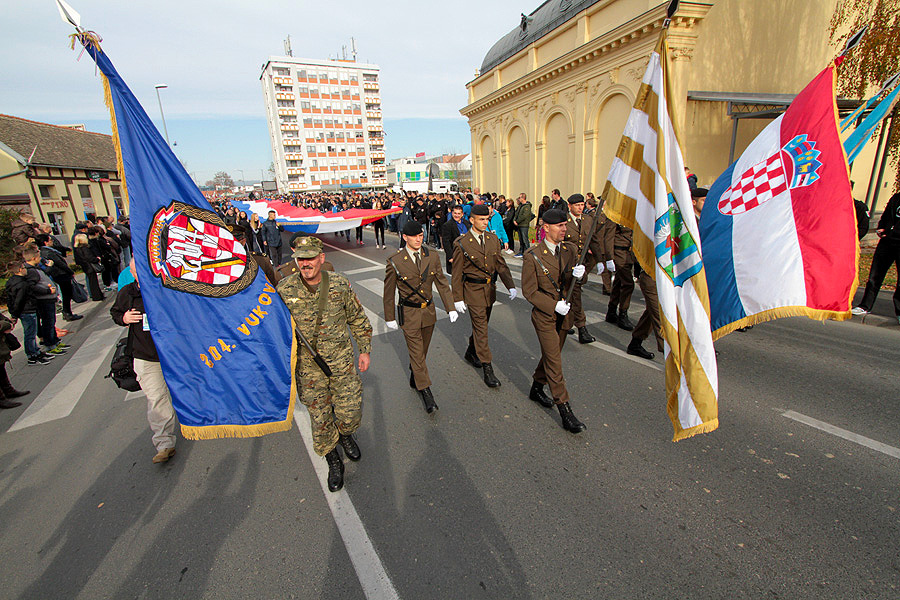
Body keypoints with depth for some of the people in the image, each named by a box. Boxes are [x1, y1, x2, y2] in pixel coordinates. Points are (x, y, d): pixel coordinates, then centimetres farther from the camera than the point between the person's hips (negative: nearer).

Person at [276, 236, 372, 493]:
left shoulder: (340, 284, -9)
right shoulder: (284, 289, -10)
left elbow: (358, 319, 4)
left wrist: (364, 350, 6)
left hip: (342, 362, 0)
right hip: (308, 367, 0)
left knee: (350, 412, 8)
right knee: (319, 417, 11)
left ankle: (345, 434, 46)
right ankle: (333, 461, 37)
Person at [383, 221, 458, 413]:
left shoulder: (432, 256, -3)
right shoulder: (395, 262, -13)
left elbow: (442, 283, 3)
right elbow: (389, 293, -4)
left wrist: (451, 308, -1)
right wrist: (390, 318, 1)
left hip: (428, 311, 4)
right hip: (408, 314, -4)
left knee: (422, 351, 18)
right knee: (417, 353, -2)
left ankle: (414, 379, 43)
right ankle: (425, 391, 9)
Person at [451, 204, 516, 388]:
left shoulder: (493, 239, 4)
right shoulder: (461, 244, -11)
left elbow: (501, 265, 7)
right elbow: (457, 274, -8)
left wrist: (511, 286, -4)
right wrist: (458, 298, -9)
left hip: (490, 289, 6)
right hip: (473, 290, -5)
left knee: (482, 323, 18)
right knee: (481, 327, -5)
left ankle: (471, 352, 42)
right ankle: (487, 369, 3)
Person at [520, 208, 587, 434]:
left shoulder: (570, 249, 2)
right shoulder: (532, 256, -14)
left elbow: (577, 278, 7)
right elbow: (529, 291, -12)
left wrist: (578, 274, -17)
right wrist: (554, 306, -19)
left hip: (564, 314, 6)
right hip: (544, 316, -6)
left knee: (551, 355, 20)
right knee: (554, 363, -2)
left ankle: (537, 388, 42)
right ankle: (565, 412, 8)